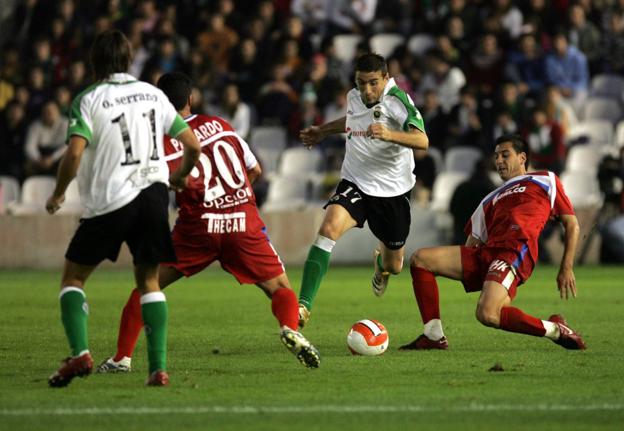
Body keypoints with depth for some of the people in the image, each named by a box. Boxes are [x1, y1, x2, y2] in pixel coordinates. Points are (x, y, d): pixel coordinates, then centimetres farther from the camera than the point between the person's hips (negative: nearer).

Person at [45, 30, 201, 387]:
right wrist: (181, 176, 29)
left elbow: (74, 153, -16)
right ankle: (159, 367, -1)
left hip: (109, 201, -3)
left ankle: (80, 352, -10)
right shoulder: (154, 95, 10)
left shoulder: (89, 100, -4)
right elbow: (193, 145, 10)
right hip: (153, 193, 3)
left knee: (73, 278, 11)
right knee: (149, 280, 13)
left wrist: (58, 195, -1)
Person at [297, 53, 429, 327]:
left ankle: (381, 263, 56)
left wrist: (389, 134, -48)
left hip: (393, 190, -2)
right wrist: (323, 131, 29)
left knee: (394, 266, 13)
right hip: (355, 183, 2)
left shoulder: (397, 100, -18)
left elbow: (422, 140, -32)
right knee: (329, 227, -29)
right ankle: (303, 306, -35)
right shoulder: (354, 97, 1)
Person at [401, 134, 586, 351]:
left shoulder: (545, 180, 20)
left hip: (516, 253, -7)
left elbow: (571, 225, 13)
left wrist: (566, 269, 2)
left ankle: (554, 329, -11)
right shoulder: (491, 199, 34)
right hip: (485, 253, 7)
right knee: (420, 259, -6)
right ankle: (434, 337, -9)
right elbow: (471, 245, 28)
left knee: (487, 314, -32)